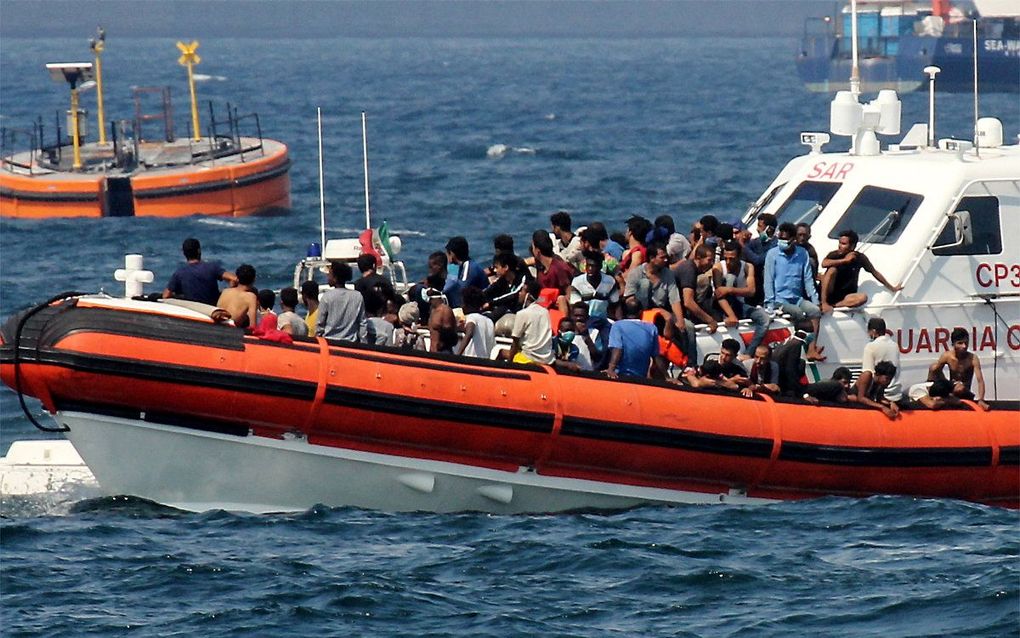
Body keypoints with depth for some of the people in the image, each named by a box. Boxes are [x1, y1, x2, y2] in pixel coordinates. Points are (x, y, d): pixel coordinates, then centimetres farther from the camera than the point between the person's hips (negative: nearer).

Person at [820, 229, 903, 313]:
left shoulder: (860, 258, -1)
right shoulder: (834, 254, -5)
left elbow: (874, 272, 10)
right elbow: (824, 263, -27)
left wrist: (891, 288, 15)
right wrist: (844, 260, -26)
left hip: (844, 297, 1)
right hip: (830, 294, -1)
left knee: (863, 297, -30)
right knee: (832, 269, -27)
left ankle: (832, 306, -36)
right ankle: (824, 302, -32)